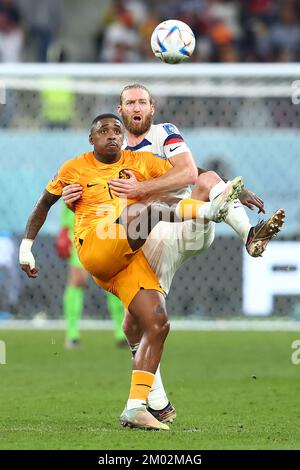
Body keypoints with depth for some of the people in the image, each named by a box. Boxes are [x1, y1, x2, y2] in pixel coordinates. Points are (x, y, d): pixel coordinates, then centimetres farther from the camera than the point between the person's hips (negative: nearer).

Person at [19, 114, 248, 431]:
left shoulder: (141, 162, 18)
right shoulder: (75, 169, 13)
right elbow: (44, 205, 25)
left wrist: (234, 188, 6)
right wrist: (26, 246, 19)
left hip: (130, 257, 4)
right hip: (93, 248, -4)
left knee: (158, 324, -12)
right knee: (144, 209, -30)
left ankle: (135, 408, -11)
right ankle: (209, 210, -54)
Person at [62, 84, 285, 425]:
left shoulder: (165, 134, 6)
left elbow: (188, 173, -13)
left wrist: (139, 189, -23)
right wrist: (73, 201, -12)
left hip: (190, 226, -3)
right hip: (153, 243, 3)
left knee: (209, 179, -31)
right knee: (133, 326, -6)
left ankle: (250, 236, -48)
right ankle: (158, 406, 5)